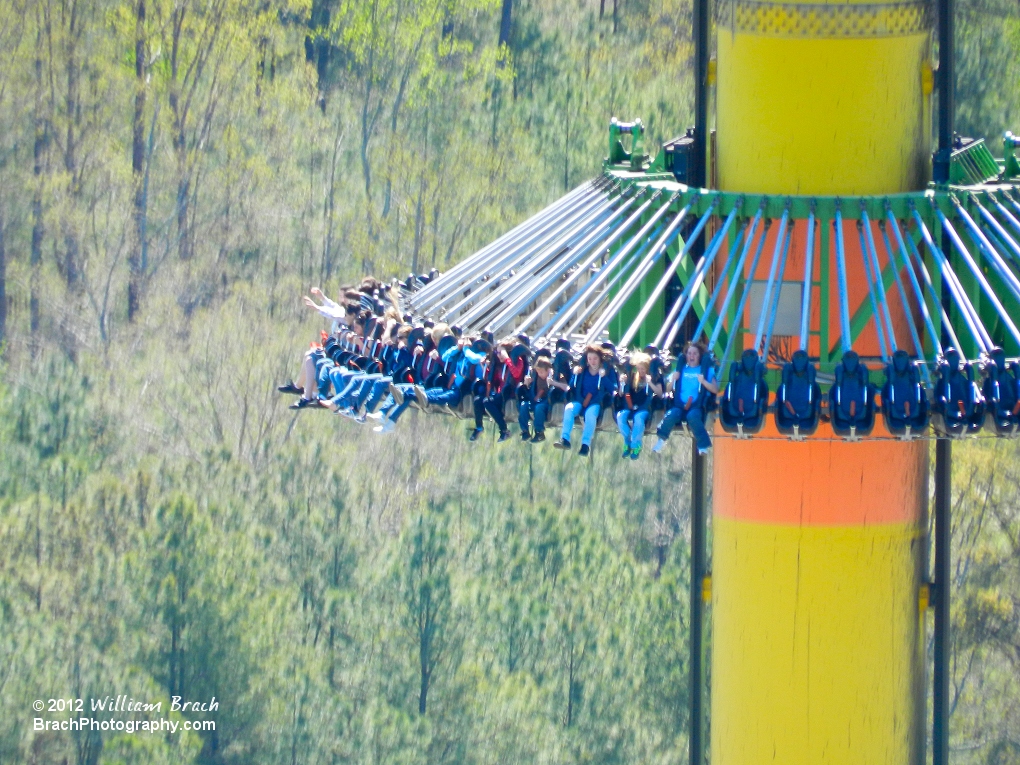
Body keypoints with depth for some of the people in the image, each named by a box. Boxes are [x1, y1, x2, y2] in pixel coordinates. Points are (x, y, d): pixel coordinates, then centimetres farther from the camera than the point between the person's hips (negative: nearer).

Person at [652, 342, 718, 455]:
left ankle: (703, 445, -26)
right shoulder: (681, 370, 18)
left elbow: (715, 390, 2)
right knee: (672, 414, -32)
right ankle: (661, 439, -10)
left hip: (697, 406, -2)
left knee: (692, 416, -38)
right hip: (679, 405, 2)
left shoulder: (707, 370, 11)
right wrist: (673, 380, -1)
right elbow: (669, 389, 18)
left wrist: (703, 381, -12)